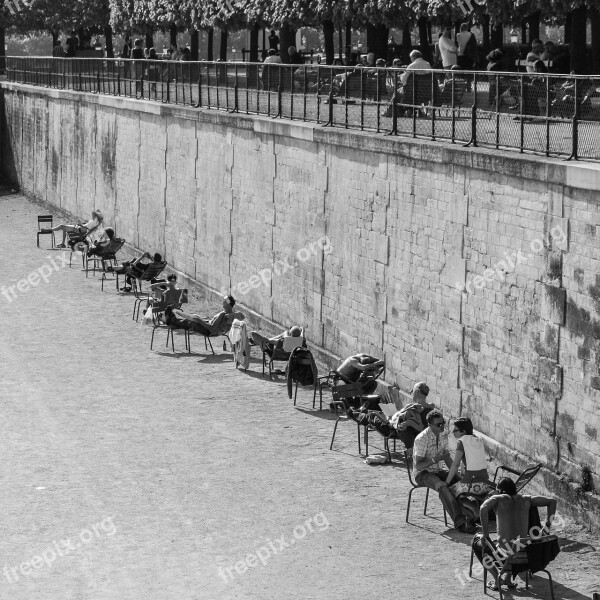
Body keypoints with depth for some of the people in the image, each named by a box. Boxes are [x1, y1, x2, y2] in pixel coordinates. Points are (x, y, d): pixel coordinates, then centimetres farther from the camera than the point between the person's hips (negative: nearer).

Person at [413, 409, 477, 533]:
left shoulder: (443, 437, 6)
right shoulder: (422, 439, -18)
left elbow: (447, 459, 14)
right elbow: (418, 465, -19)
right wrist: (435, 459, -30)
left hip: (437, 471, 7)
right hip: (422, 473, -7)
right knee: (442, 486, -35)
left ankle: (468, 516, -22)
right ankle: (459, 522, -45)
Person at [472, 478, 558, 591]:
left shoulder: (498, 499, 0)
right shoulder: (525, 500, 12)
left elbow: (484, 508, -22)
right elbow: (552, 501, 12)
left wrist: (485, 534, -13)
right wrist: (546, 527, 14)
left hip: (505, 555, -5)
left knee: (477, 541, 27)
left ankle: (496, 580, 18)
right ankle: (508, 578, 31)